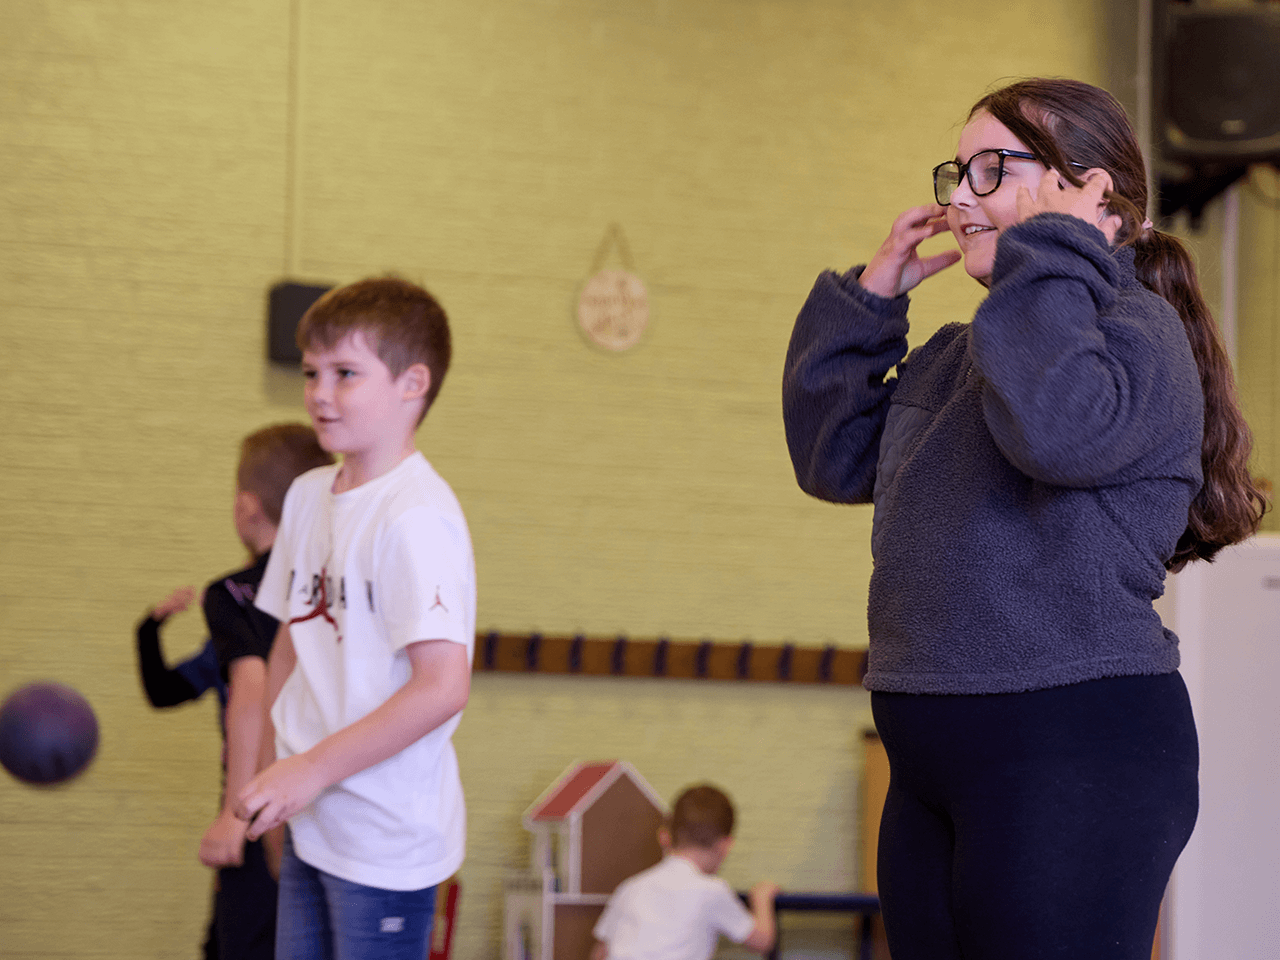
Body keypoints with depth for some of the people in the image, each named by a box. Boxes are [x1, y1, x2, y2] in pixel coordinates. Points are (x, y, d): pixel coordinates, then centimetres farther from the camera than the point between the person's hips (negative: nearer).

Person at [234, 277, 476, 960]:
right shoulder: (308, 495, 9)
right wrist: (266, 773, 14)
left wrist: (315, 769, -21)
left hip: (386, 841, -8)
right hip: (311, 826, 8)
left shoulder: (416, 516, -18)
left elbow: (443, 686, -25)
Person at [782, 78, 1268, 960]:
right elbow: (835, 458, 21)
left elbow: (1060, 430, -27)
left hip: (1076, 753, -9)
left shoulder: (1138, 325, -7)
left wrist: (1054, 254, -16)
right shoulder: (955, 357, 18)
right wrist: (873, 295, 13)